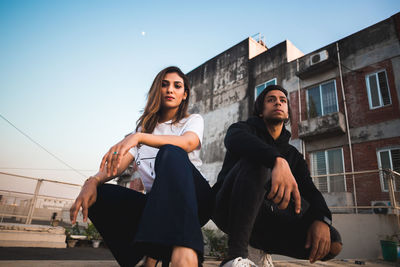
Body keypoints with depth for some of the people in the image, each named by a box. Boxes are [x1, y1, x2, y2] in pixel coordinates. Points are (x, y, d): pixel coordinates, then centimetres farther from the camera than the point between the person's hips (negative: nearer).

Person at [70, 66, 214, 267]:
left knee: (171, 154, -32)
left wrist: (138, 137, -31)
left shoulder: (193, 120, 9)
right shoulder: (144, 127, 19)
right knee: (100, 195, -18)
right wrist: (93, 180, -16)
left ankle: (183, 251, -46)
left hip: (194, 199, -3)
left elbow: (188, 143, -17)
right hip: (158, 206, 4)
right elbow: (119, 163, 5)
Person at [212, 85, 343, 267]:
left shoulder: (292, 154, 17)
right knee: (256, 161, -30)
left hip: (260, 218, 4)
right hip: (228, 209, -4)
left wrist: (322, 219, -18)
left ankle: (261, 248, 7)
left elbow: (310, 190, 4)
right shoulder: (246, 129, 3)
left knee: (332, 243, -14)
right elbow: (235, 138, -23)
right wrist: (278, 160, -42)